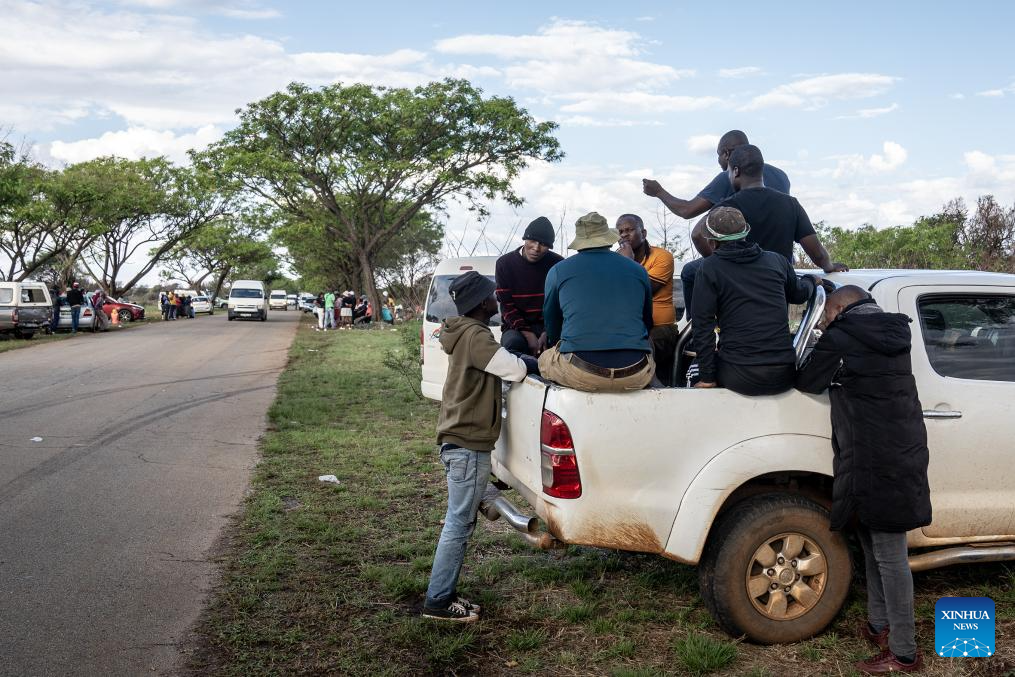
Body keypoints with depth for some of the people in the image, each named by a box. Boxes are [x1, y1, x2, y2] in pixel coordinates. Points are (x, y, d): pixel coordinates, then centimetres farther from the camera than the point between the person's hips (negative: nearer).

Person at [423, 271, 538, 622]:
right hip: (468, 445, -10)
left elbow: (502, 361, 19)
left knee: (459, 522, 14)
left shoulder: (467, 332, 17)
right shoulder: (475, 335, -16)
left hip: (459, 441, 10)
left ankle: (444, 594, 20)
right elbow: (514, 369, -20)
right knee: (459, 525, -5)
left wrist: (522, 360, 2)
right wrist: (539, 364, -1)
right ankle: (437, 602, 1)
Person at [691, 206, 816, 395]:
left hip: (739, 376, -3)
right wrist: (811, 280, 49)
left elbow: (702, 323, -8)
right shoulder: (777, 260, 7)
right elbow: (799, 294, 26)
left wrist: (707, 378, -3)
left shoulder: (709, 268, -3)